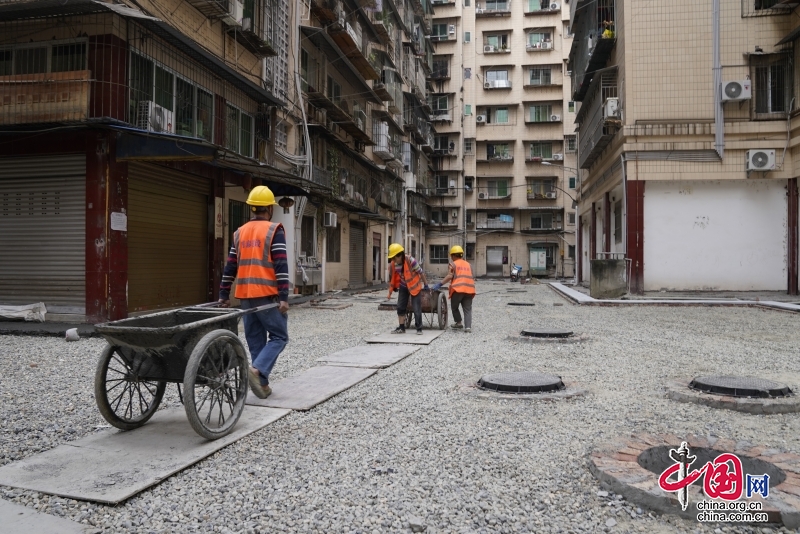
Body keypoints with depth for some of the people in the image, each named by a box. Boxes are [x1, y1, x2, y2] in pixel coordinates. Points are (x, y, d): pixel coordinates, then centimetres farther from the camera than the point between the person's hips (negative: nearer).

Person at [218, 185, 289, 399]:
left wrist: (224, 294, 16)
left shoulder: (240, 233, 12)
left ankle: (262, 383, 13)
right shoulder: (274, 230, -6)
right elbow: (281, 266, -14)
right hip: (267, 295, -6)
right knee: (278, 336, 3)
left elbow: (230, 266, 12)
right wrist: (284, 297, -15)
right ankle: (258, 369, -17)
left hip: (246, 295, 6)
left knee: (255, 339, 12)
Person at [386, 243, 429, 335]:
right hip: (403, 287, 6)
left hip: (415, 286, -6)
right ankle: (401, 327, 16)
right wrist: (390, 292, 6)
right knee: (400, 307, 5)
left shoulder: (410, 261, -28)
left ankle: (419, 328, 8)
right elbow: (394, 277, 2)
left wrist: (425, 284, -8)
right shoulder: (395, 264, -10)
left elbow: (420, 272, -17)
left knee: (417, 308, -4)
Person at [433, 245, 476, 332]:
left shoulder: (454, 264, 6)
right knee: (467, 309, 5)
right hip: (469, 289, 4)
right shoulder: (468, 265, 22)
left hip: (458, 289, -4)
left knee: (454, 307, 15)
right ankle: (468, 326, -7)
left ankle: (458, 322, 12)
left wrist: (440, 284, -9)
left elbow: (450, 276, -8)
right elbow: (472, 279, 19)